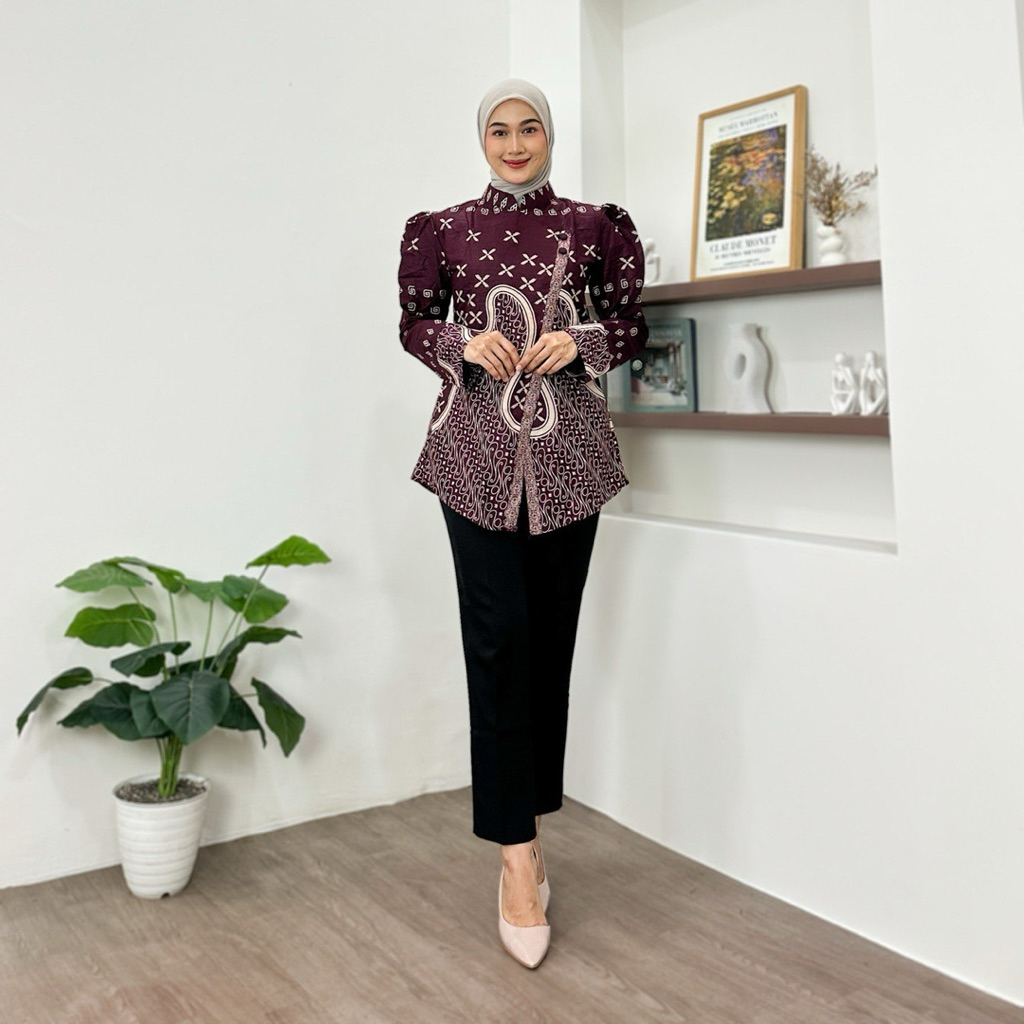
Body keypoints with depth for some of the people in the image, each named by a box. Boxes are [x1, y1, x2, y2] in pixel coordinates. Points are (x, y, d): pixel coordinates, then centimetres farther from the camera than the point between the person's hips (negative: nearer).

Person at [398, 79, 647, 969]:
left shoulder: (594, 226, 10)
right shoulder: (442, 229, 10)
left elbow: (631, 326, 14)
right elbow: (415, 324, 14)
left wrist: (580, 343, -7)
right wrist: (466, 342, -7)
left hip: (568, 446, 1)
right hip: (478, 446, -1)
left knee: (552, 636, 4)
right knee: (499, 636, -10)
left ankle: (526, 832, 19)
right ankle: (519, 855, -3)